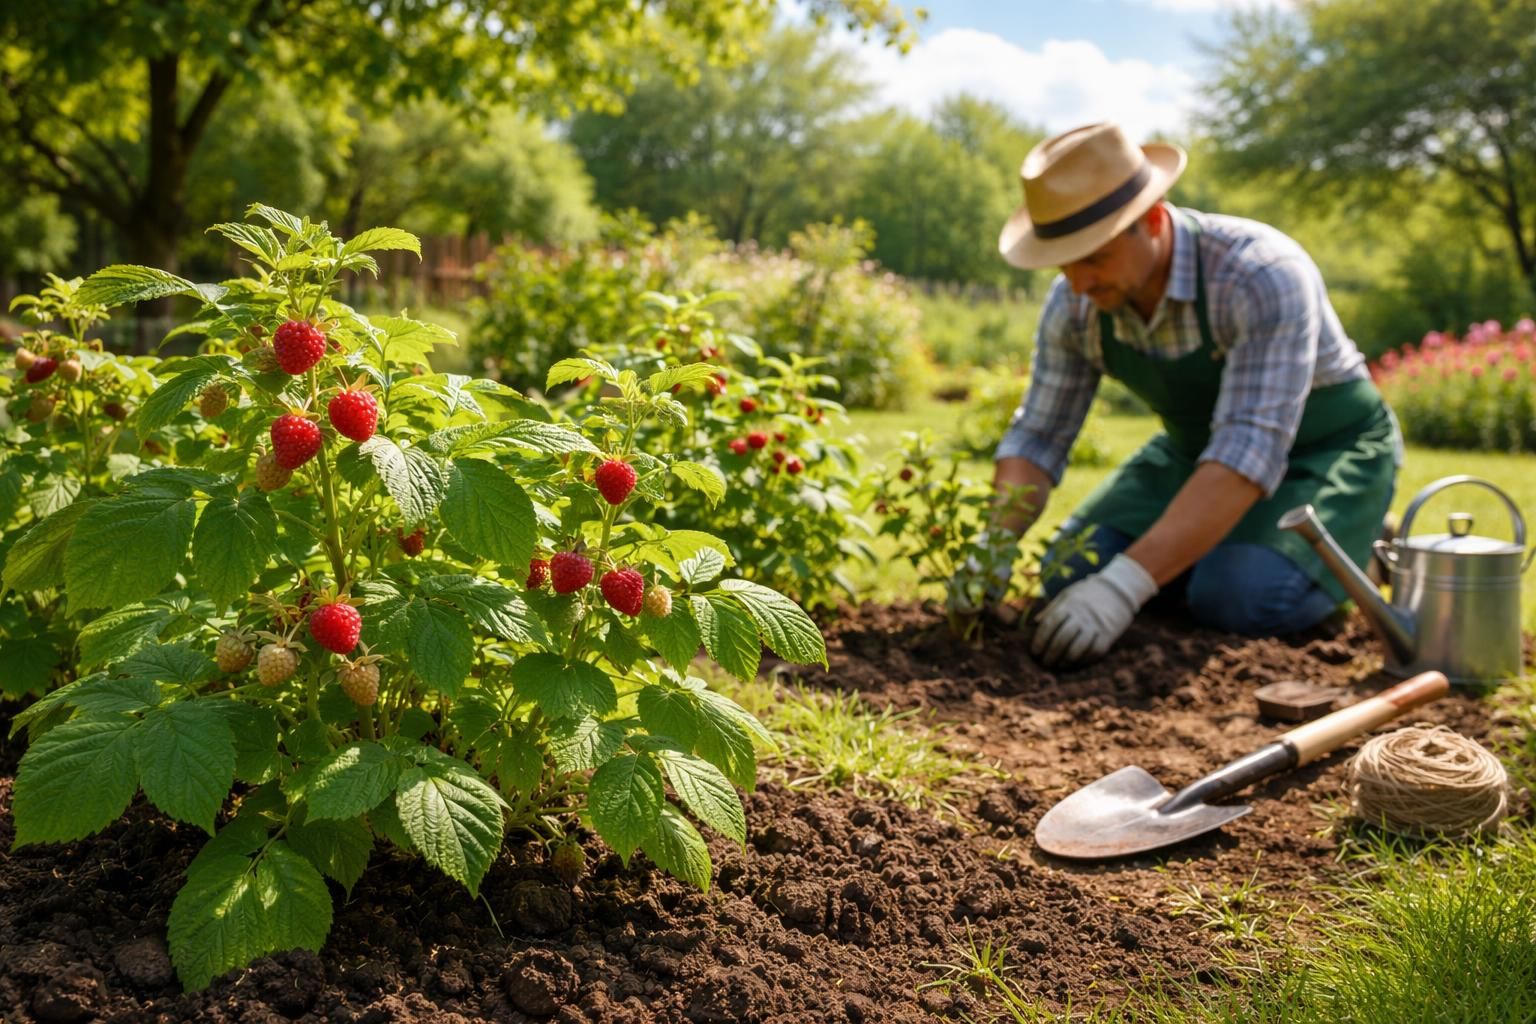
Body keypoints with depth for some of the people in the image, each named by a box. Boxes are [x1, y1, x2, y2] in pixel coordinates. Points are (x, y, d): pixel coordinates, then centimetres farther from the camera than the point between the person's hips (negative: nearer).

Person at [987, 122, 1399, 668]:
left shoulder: (1264, 278, -36)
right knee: (1071, 574, -11)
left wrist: (1127, 584, -51)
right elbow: (1037, 438, -9)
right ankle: (1235, 548, 13)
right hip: (1199, 449, 6)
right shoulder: (1073, 304, -17)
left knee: (1239, 599, -31)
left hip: (1328, 453, -5)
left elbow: (1251, 451, -43)